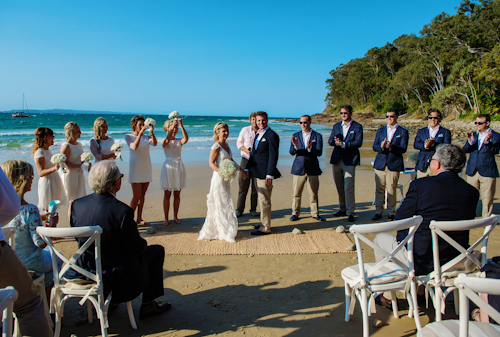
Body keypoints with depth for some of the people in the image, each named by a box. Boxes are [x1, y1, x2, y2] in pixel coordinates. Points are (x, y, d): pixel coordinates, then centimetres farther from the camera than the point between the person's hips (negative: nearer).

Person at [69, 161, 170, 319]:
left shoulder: (77, 205, -9)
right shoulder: (121, 211, -28)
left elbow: (78, 238, 6)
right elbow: (136, 246, -18)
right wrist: (143, 243, 5)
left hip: (87, 269, 7)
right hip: (119, 274, -7)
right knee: (157, 251, 14)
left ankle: (104, 297, 40)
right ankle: (148, 305, 22)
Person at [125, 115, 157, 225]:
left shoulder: (146, 137, 7)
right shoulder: (128, 137, -4)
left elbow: (154, 143, -14)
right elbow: (134, 147, -24)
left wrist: (152, 132, -30)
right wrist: (140, 132, -31)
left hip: (147, 168, 5)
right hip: (136, 168, -4)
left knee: (142, 195, 8)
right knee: (136, 196, -8)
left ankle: (139, 218, 16)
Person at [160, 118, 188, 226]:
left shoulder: (179, 141, 6)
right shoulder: (164, 142, -2)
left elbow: (186, 138, -17)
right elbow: (167, 140, -26)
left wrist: (181, 125, -25)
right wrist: (172, 125, -29)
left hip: (179, 166, 3)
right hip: (169, 166, -3)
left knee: (177, 194, 8)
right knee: (167, 194, 1)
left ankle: (175, 217, 18)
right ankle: (166, 218, 8)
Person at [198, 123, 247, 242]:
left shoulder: (226, 144, 11)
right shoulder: (216, 146, -14)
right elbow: (211, 163, -17)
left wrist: (240, 169, 25)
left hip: (226, 178, 9)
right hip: (218, 178, -9)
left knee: (225, 204, 14)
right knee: (220, 205, 0)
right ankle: (224, 233, 9)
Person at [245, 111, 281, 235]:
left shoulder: (272, 135, -13)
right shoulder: (257, 135, 15)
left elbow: (273, 156, -17)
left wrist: (270, 175, -21)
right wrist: (247, 168, 14)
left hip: (265, 174, -9)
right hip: (258, 173, 9)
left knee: (264, 201, -4)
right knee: (261, 199, 18)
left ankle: (265, 228, 6)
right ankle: (264, 222, 32)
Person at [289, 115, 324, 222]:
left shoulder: (317, 136, 1)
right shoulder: (296, 135, 6)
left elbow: (319, 153, -8)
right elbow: (291, 152, -1)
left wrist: (310, 148, -26)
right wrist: (295, 147, -23)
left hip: (312, 168, -1)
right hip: (299, 168, 1)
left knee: (313, 193, 7)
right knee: (296, 193, 3)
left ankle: (315, 213, 21)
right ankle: (295, 213, 14)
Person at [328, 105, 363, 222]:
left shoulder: (357, 127, 2)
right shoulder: (336, 126, 16)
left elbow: (358, 142, -10)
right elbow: (330, 141, 7)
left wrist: (343, 144, -18)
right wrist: (336, 141, -15)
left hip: (350, 161, -5)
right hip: (337, 160, 5)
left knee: (348, 187, -9)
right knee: (339, 187, 10)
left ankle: (350, 212, -1)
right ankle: (343, 209, 23)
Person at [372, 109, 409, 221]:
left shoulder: (403, 132, 5)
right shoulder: (380, 131, 15)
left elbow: (403, 148, -5)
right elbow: (374, 146, 9)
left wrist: (391, 146, -23)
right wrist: (381, 147, -14)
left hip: (394, 164, -3)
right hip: (380, 163, 3)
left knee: (391, 189, -1)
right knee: (379, 189, 3)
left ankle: (391, 212, 11)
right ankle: (378, 211, 13)